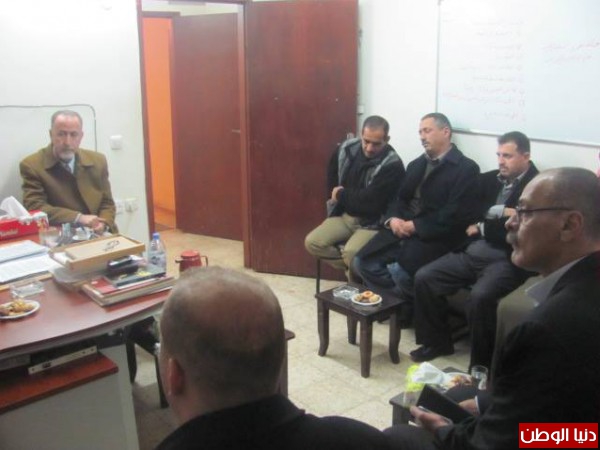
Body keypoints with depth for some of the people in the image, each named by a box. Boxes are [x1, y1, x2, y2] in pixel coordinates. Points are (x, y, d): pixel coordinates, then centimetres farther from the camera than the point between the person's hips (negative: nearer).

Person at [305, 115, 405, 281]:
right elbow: (332, 175, 21)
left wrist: (341, 195, -11)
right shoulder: (347, 149, -1)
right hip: (344, 215, 6)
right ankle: (352, 267, 3)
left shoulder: (393, 165, -20)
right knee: (312, 242, -12)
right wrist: (334, 196, 8)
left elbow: (370, 201, -25)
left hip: (371, 222, -6)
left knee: (351, 253, -31)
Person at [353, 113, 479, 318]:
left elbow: (456, 214, -15)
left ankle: (408, 306, 2)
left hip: (434, 236, -7)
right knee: (362, 262, -9)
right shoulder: (416, 164, 19)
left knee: (400, 270, -29)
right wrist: (393, 219, -7)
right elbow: (399, 198, 16)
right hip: (401, 230, 7)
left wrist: (416, 225, -17)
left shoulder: (466, 168, -5)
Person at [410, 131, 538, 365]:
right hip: (471, 252, 7)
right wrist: (500, 212, -8)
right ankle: (437, 341, 10)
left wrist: (481, 228, -6)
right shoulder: (491, 179, 14)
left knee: (479, 297, -32)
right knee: (424, 277, -7)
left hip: (506, 260, -7)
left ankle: (482, 364, -12)